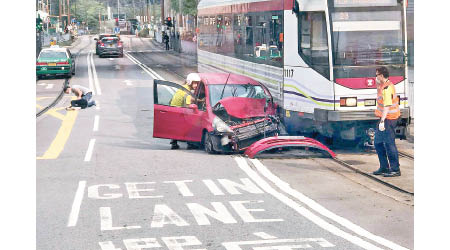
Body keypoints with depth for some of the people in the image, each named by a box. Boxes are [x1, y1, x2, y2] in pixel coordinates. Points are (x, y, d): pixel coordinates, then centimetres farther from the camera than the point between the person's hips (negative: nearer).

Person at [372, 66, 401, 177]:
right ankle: (384, 168, 22)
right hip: (384, 117, 11)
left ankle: (395, 170, -1)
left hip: (388, 118, -11)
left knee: (389, 144, -7)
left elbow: (387, 106, -28)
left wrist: (382, 121, -31)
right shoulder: (383, 85, 12)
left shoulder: (387, 88, -20)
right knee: (378, 143, 15)